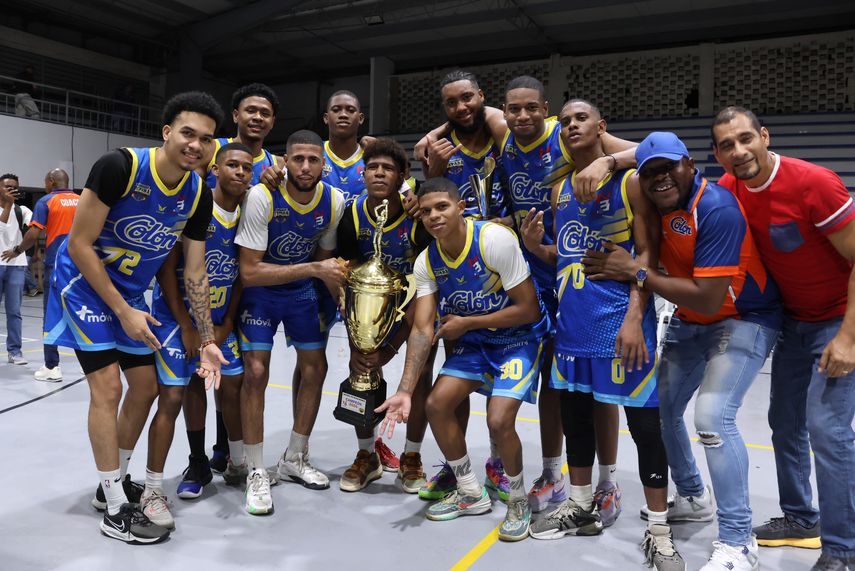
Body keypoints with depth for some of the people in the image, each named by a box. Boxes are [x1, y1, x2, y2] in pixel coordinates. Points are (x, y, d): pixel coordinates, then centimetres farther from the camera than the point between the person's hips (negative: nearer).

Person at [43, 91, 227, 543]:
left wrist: (206, 340, -7)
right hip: (85, 282, -6)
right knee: (107, 387, -11)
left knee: (146, 387, 9)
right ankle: (116, 510, 3)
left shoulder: (199, 195, -10)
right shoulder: (119, 167, -27)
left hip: (131, 290, 7)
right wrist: (123, 312, -20)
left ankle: (113, 483, 29)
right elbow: (79, 244, -22)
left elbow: (195, 273, -4)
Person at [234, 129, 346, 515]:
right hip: (260, 289, -5)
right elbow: (249, 272, -29)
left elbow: (324, 256, 4)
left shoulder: (334, 201, -14)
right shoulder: (262, 197, -28)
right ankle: (256, 474, 4)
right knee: (256, 372, -13)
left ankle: (294, 460, 26)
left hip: (304, 289, 5)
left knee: (315, 368, 6)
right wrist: (313, 269, -34)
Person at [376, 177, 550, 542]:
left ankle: (519, 502, 9)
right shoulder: (426, 262, -9)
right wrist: (405, 391, -25)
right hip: (476, 339, 6)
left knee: (499, 420, -21)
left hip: (520, 337, -6)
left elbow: (528, 309, -24)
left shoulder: (495, 239, -27)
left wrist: (465, 323, -17)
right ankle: (471, 494, 18)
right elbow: (422, 329, -14)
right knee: (437, 404, -4)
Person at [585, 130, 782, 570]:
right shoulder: (656, 205, -7)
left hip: (743, 320, -8)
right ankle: (693, 498, 34)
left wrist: (636, 272, -28)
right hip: (688, 321, 8)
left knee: (712, 417, -23)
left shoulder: (716, 209, -28)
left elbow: (708, 300, -32)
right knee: (659, 409, 11)